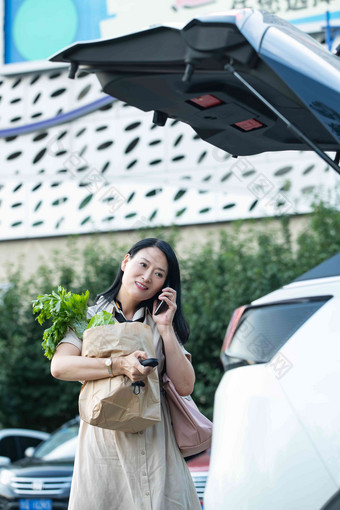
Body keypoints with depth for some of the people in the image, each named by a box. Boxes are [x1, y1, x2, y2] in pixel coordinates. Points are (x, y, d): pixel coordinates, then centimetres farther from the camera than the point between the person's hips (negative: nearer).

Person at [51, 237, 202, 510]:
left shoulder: (160, 324, 15)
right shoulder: (90, 317, 6)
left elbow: (185, 386, 1)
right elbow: (59, 366, -13)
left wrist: (165, 328, -1)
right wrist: (118, 366, -25)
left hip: (156, 444, 2)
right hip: (104, 443, -2)